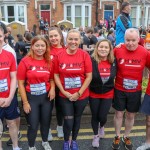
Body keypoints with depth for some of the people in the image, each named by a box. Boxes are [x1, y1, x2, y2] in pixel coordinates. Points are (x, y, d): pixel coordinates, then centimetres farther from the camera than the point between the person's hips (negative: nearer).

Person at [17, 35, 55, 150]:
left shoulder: (49, 62, -2)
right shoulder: (25, 61, -13)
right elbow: (21, 83, -9)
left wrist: (52, 88, -10)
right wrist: (25, 102, -9)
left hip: (46, 97, 3)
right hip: (31, 98, -3)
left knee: (46, 122, 20)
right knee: (33, 125, 7)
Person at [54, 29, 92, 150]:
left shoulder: (85, 55, -10)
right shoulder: (59, 55, -7)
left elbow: (89, 76, -9)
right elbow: (56, 75, -2)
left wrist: (79, 93, -13)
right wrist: (63, 91, -10)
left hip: (82, 96, 1)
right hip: (65, 96, 0)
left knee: (77, 119, 18)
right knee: (68, 121, 3)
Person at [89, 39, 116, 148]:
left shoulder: (114, 62, -7)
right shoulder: (91, 61, -18)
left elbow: (114, 76, 6)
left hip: (108, 94, 2)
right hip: (94, 94, -1)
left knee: (102, 116, 4)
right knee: (95, 116, 12)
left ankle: (102, 127, 42)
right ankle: (96, 136, 37)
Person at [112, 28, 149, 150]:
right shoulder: (117, 50, -14)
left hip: (135, 91, 1)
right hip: (119, 89, -1)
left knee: (131, 115, 15)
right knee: (119, 114, 13)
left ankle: (126, 137, 38)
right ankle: (117, 137, 35)